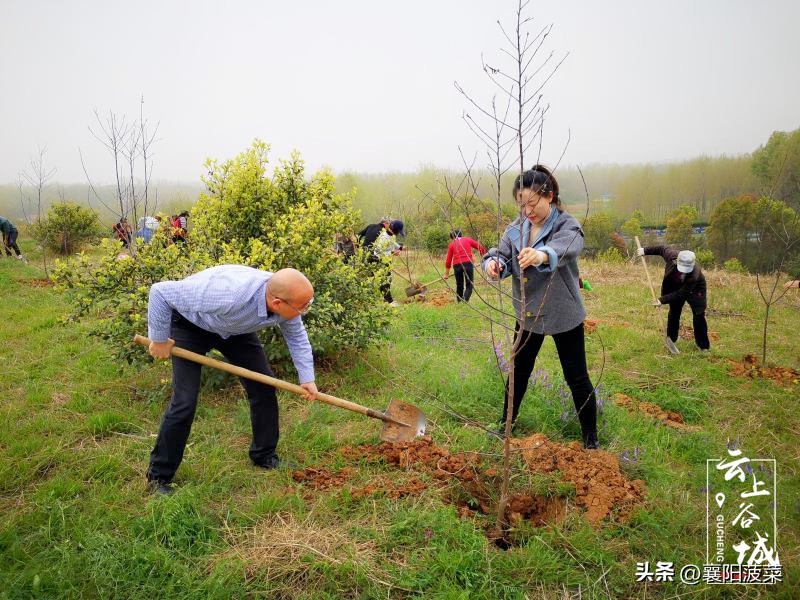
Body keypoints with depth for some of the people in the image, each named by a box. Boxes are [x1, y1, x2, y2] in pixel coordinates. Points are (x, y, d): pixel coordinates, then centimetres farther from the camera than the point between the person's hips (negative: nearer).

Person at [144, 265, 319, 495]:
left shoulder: (288, 300, -26)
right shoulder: (230, 296, -46)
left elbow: (297, 336, -1)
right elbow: (160, 292, -36)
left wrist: (307, 378, -7)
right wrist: (159, 339, -24)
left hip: (236, 328, 6)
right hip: (190, 325, -6)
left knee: (264, 387, 2)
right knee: (184, 402, -13)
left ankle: (264, 456, 21)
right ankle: (158, 476, 6)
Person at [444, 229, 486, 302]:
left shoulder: (452, 244, 15)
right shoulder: (468, 240, 15)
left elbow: (448, 260, 14)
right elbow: (480, 247, 16)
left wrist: (447, 273, 22)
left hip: (457, 265, 1)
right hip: (468, 263, -1)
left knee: (459, 285, 18)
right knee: (469, 286, 1)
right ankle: (464, 301, -20)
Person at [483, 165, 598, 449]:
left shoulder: (567, 225, -19)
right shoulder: (516, 227, -1)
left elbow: (565, 248, -41)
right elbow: (501, 254, -9)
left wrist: (542, 255, -65)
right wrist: (494, 263, -35)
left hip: (563, 314, -4)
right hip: (527, 313, 5)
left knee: (577, 377, 6)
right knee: (519, 370, 17)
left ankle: (590, 437, 23)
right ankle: (507, 423, 36)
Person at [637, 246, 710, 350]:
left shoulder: (695, 275, -43)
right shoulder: (671, 255, -34)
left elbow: (681, 293, -36)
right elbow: (662, 249, -10)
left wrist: (662, 300, -38)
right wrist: (646, 250, -3)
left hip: (694, 290, -4)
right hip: (675, 287, 4)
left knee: (698, 315, -9)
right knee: (674, 313, 9)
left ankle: (703, 346, 1)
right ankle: (671, 340, 22)